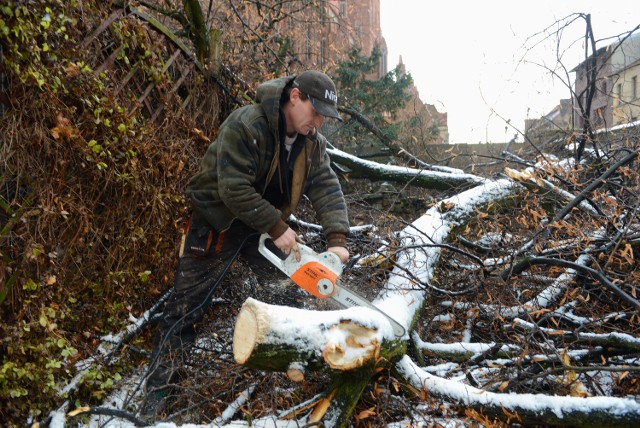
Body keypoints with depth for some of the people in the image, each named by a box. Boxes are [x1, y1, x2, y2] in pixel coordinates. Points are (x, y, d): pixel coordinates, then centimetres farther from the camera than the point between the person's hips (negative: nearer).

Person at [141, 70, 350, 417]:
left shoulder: (313, 142, -5)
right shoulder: (246, 125, -27)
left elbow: (327, 189, -12)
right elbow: (235, 188, -31)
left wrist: (337, 239, -26)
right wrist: (277, 229, -29)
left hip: (266, 224, 7)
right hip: (217, 222, -6)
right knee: (186, 307, -2)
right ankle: (156, 392, 9)